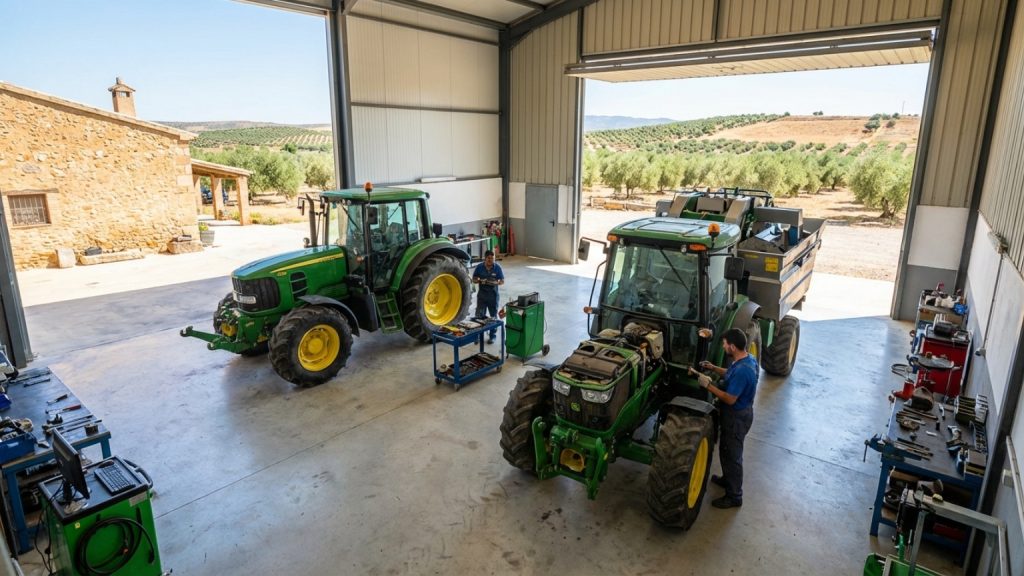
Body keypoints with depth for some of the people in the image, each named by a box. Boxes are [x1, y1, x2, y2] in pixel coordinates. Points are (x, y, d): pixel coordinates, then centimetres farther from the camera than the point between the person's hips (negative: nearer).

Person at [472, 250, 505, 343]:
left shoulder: (497, 267, -7)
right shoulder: (479, 267, -5)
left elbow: (502, 281, -3)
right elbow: (474, 280, 2)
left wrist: (496, 283, -24)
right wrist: (479, 280, -20)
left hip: (493, 294, -1)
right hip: (482, 294, 1)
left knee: (493, 316, 7)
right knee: (479, 315, 0)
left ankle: (492, 336, 20)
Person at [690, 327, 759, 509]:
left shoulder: (742, 370, -34)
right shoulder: (748, 359, -2)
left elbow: (730, 399, -29)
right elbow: (731, 376, 15)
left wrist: (708, 385, -23)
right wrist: (714, 368, 4)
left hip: (736, 417, -10)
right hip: (738, 413, 10)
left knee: (732, 455, 6)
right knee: (727, 450, 27)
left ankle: (734, 496, 22)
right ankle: (728, 479, 47)